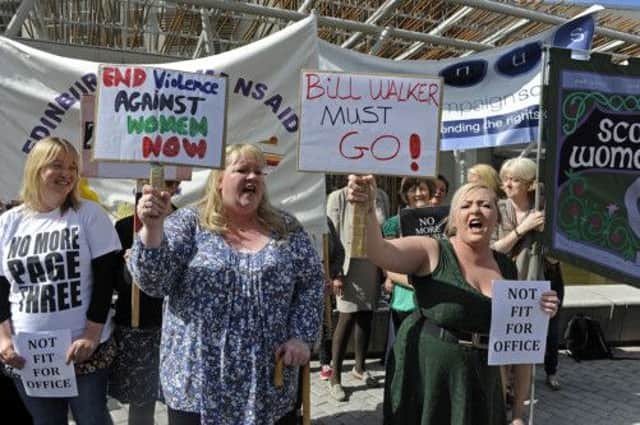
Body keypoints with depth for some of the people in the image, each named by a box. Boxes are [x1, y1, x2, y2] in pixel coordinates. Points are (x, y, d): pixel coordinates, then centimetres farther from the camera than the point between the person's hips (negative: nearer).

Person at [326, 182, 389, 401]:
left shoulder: (382, 197, 6)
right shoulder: (338, 197, -7)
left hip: (374, 265, 4)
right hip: (349, 266, -4)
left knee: (366, 317, 13)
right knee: (347, 319, -2)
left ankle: (359, 367, 31)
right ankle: (335, 378, 10)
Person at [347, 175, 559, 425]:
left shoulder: (507, 267, 3)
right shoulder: (431, 252, -13)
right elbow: (378, 251, -30)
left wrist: (539, 312, -4)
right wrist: (366, 208, -46)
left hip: (481, 379, 5)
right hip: (427, 373, -4)